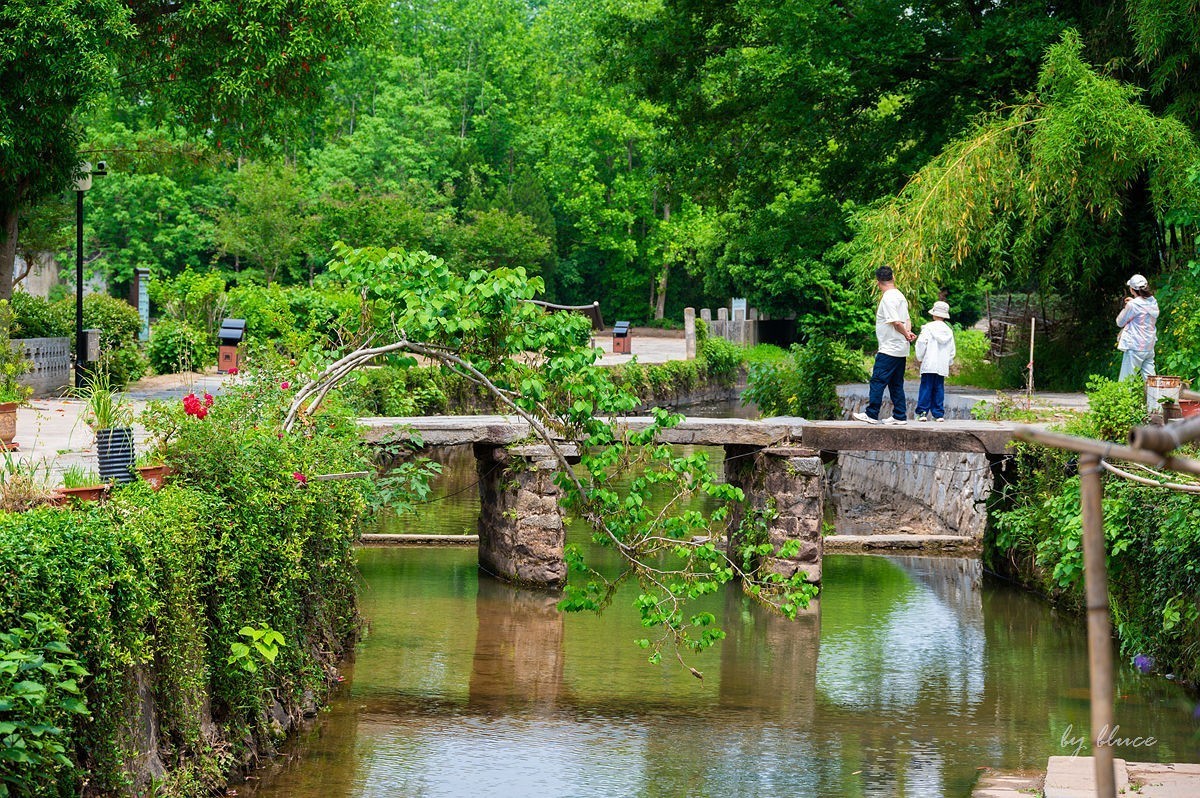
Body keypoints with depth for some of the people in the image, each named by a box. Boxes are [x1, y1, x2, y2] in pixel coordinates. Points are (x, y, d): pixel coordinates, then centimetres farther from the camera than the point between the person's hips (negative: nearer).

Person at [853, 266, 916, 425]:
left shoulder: (888, 298, -14)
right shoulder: (900, 296, 16)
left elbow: (896, 322, -21)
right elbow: (907, 319, 18)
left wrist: (906, 334, -5)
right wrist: (908, 332, -1)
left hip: (889, 349, -9)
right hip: (900, 350, 9)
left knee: (877, 381, -6)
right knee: (896, 384, 11)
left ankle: (871, 414, -6)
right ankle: (900, 416, 11)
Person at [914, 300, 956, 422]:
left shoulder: (928, 328, -3)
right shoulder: (949, 331, 11)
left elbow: (921, 343, -8)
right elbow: (952, 350, 13)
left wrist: (920, 357, 5)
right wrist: (948, 363, 22)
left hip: (929, 364, -4)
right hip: (942, 366, 4)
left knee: (926, 388, -3)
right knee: (939, 389, 6)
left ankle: (922, 412, -8)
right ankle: (938, 414, 3)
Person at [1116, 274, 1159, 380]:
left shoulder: (1133, 305, -15)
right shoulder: (1153, 302, 5)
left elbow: (1120, 322, -5)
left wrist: (1126, 307, 10)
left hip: (1135, 348, -7)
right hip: (1149, 347, 7)